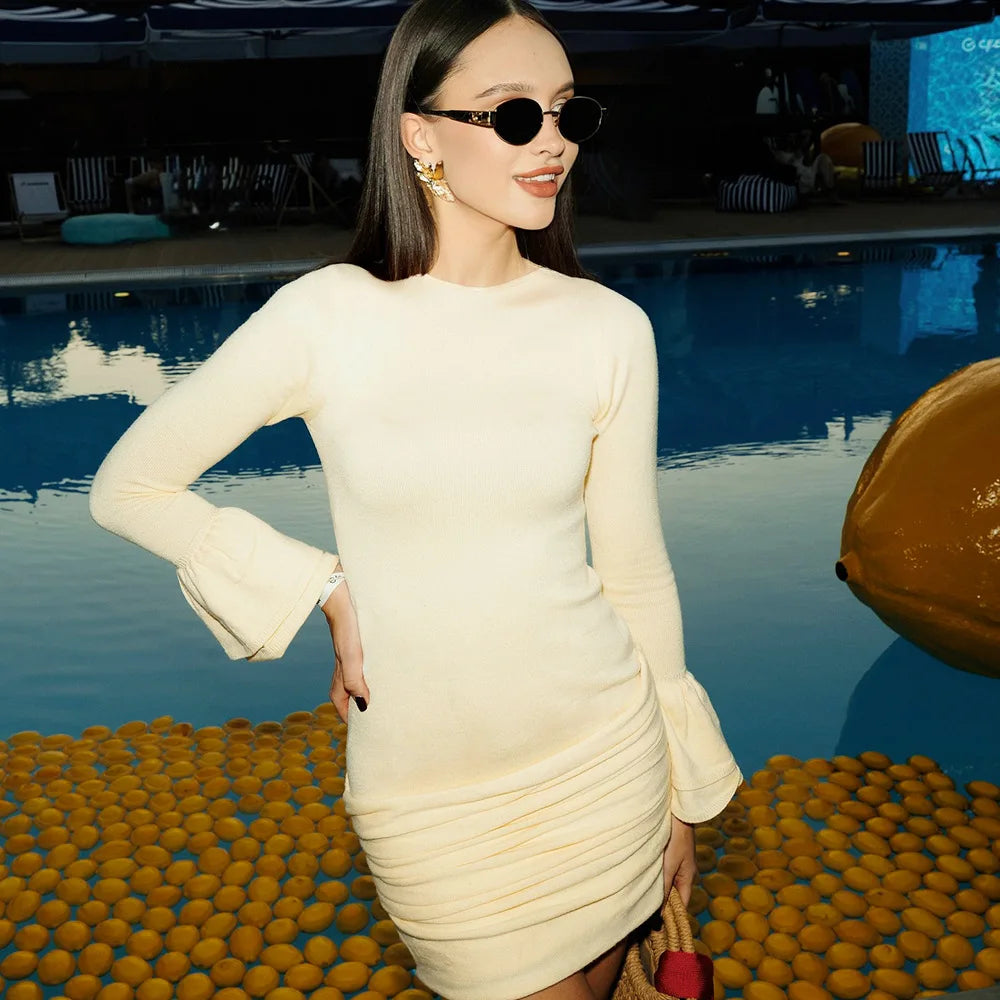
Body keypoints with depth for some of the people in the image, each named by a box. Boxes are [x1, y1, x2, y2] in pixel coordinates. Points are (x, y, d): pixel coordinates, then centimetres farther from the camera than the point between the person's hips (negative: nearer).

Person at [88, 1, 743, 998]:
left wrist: (683, 788, 11)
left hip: (601, 755, 2)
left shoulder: (609, 329, -5)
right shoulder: (327, 317, -12)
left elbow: (634, 566, 4)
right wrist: (326, 592, -9)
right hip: (425, 792, -2)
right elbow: (128, 487, -2)